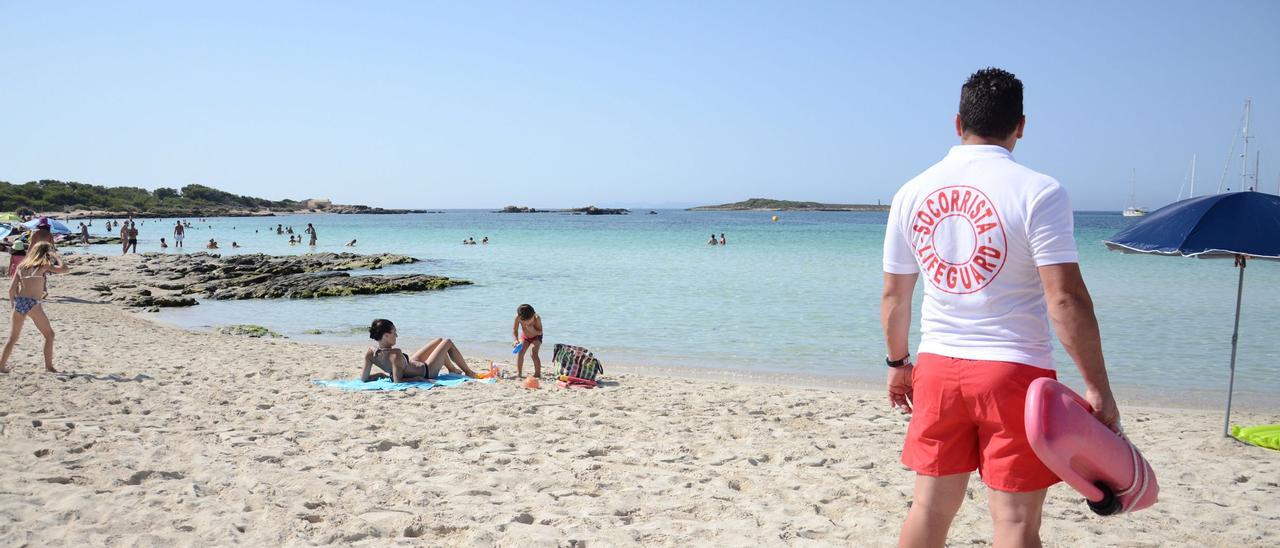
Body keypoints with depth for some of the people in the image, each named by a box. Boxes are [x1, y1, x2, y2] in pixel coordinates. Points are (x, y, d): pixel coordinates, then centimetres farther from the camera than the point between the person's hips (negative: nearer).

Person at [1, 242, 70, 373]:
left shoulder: (22, 266, 16)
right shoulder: (44, 265, 2)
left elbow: (11, 289, 13)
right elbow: (64, 269, -4)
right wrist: (57, 257, 10)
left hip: (18, 302, 5)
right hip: (32, 303, -5)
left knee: (13, 338, 17)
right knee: (49, 334, 8)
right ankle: (49, 366, 4)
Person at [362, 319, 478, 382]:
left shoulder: (370, 352, -18)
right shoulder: (395, 354, -39)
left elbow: (363, 378, -13)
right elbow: (397, 381, -40)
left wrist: (385, 373, -6)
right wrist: (419, 379, -30)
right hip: (425, 372, -8)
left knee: (439, 341, 24)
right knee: (447, 343, 11)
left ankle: (453, 369, 48)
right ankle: (469, 372, 30)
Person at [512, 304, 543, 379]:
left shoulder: (537, 318, -34)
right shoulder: (518, 317, -29)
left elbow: (540, 332, -25)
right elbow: (514, 330, -20)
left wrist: (533, 330, -44)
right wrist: (516, 340, -36)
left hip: (536, 337, -3)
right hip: (524, 336, 3)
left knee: (533, 352, -21)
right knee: (520, 351, -13)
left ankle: (538, 373, -13)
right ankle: (519, 373, -2)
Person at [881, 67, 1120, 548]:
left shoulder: (912, 193, 4)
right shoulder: (1037, 192, -11)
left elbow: (893, 296, 10)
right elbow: (1065, 298, -16)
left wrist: (897, 363, 23)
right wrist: (1098, 388, -10)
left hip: (938, 368, 5)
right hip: (1015, 370, -4)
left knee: (930, 505, 14)